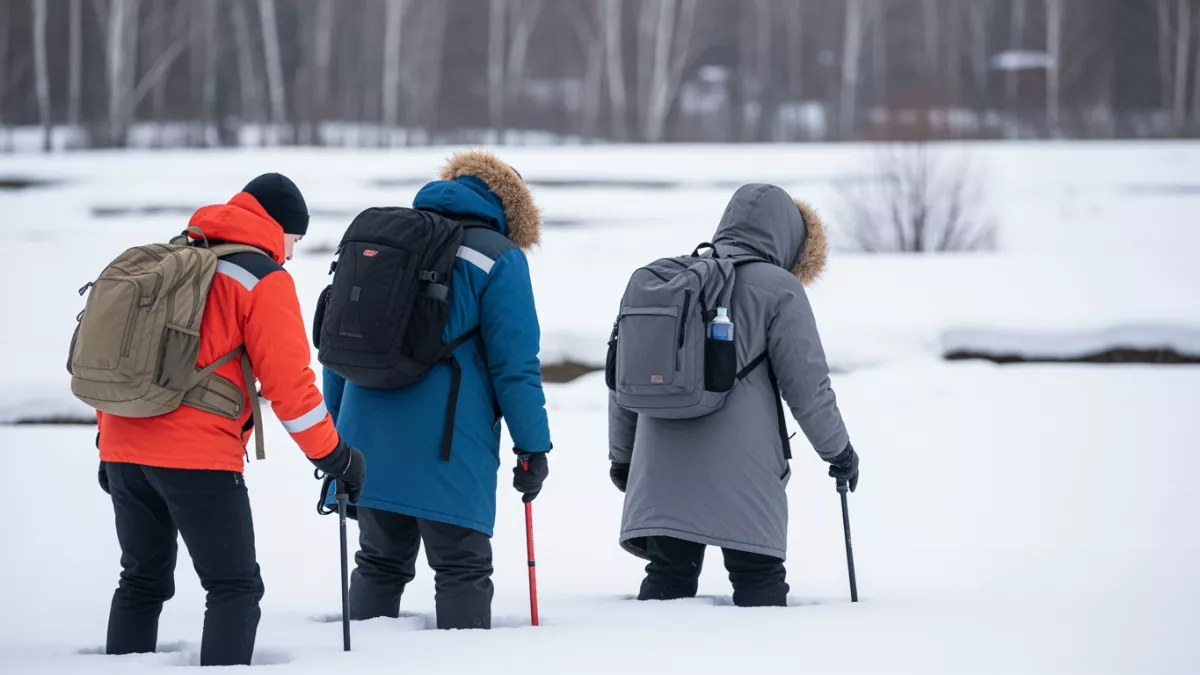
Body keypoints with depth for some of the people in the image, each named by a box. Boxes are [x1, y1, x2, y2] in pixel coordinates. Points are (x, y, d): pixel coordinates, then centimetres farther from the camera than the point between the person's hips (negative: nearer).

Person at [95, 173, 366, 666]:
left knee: (142, 580, 18)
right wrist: (334, 456, -1)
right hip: (199, 457, -7)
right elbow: (287, 380, -9)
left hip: (123, 447, 7)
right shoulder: (264, 279, -3)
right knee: (235, 587, 1)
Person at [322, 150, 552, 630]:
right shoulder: (499, 257, -3)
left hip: (369, 442, 5)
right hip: (447, 453, -5)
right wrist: (533, 446, -3)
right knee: (463, 568, 0)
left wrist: (334, 429, 22)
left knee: (380, 563, 15)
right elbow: (515, 362, -9)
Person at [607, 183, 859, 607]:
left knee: (668, 576, 8)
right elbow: (807, 384, -3)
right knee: (759, 579, 1)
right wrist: (838, 450, 11)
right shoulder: (777, 288, -2)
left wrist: (622, 455, 24)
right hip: (740, 471, -4)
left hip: (662, 470, 5)